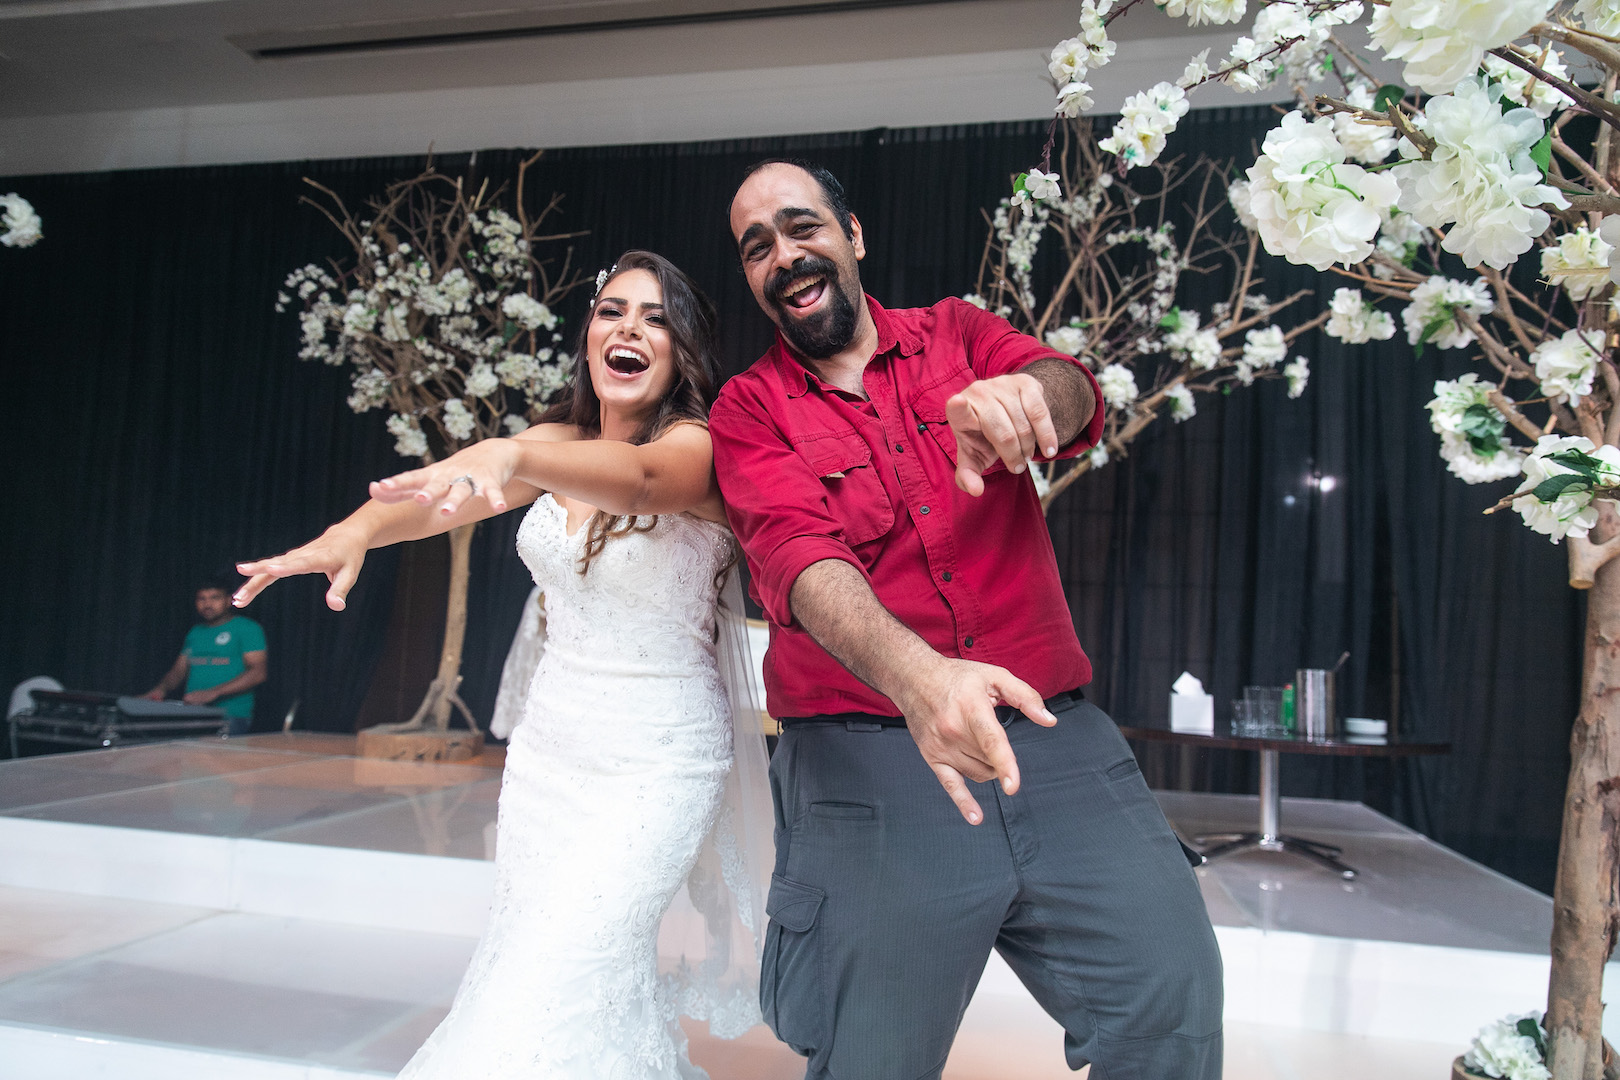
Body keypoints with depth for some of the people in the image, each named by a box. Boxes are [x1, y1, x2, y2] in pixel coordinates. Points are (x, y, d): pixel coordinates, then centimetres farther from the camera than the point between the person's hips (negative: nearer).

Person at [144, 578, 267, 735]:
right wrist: (162, 689, 3)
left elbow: (259, 672, -11)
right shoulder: (195, 632, 22)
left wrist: (213, 693, -18)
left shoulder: (247, 628, 0)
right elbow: (179, 670, 26)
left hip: (231, 717, -6)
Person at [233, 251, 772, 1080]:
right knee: (521, 960, 17)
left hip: (655, 758, -6)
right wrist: (354, 531, -32)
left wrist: (508, 457, -54)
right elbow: (441, 495, -12)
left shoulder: (700, 448, -14)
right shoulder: (558, 442, 3)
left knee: (556, 990, -8)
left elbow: (639, 477, -37)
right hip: (546, 743, 6)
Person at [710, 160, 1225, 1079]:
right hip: (869, 757, -1)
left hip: (1057, 736, 2)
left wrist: (1024, 393, -34)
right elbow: (798, 556, -14)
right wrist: (915, 675, -34)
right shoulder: (749, 410, 4)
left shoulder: (956, 333, 12)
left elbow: (1074, 395, -8)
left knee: (1174, 990, -10)